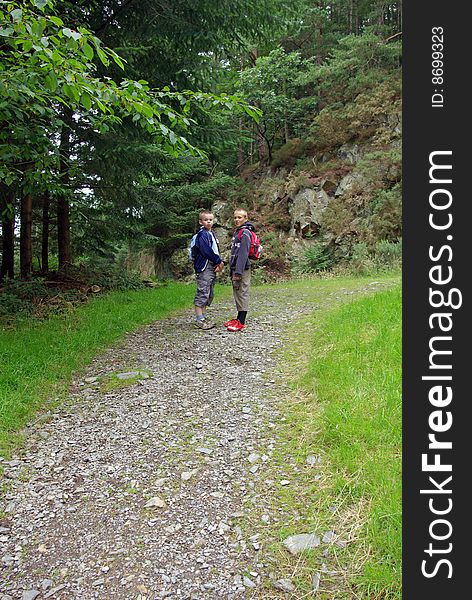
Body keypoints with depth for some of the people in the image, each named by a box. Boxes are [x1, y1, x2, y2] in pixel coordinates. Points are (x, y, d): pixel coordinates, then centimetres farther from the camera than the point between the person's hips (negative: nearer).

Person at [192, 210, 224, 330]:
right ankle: (199, 320, -4)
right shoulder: (202, 234, -10)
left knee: (210, 294, 14)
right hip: (204, 267, -10)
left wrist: (219, 263, 0)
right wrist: (219, 261, -12)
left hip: (212, 267, 10)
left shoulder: (211, 234, 18)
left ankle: (203, 316, 22)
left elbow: (216, 250, 16)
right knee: (202, 293, -7)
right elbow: (207, 251, -19)